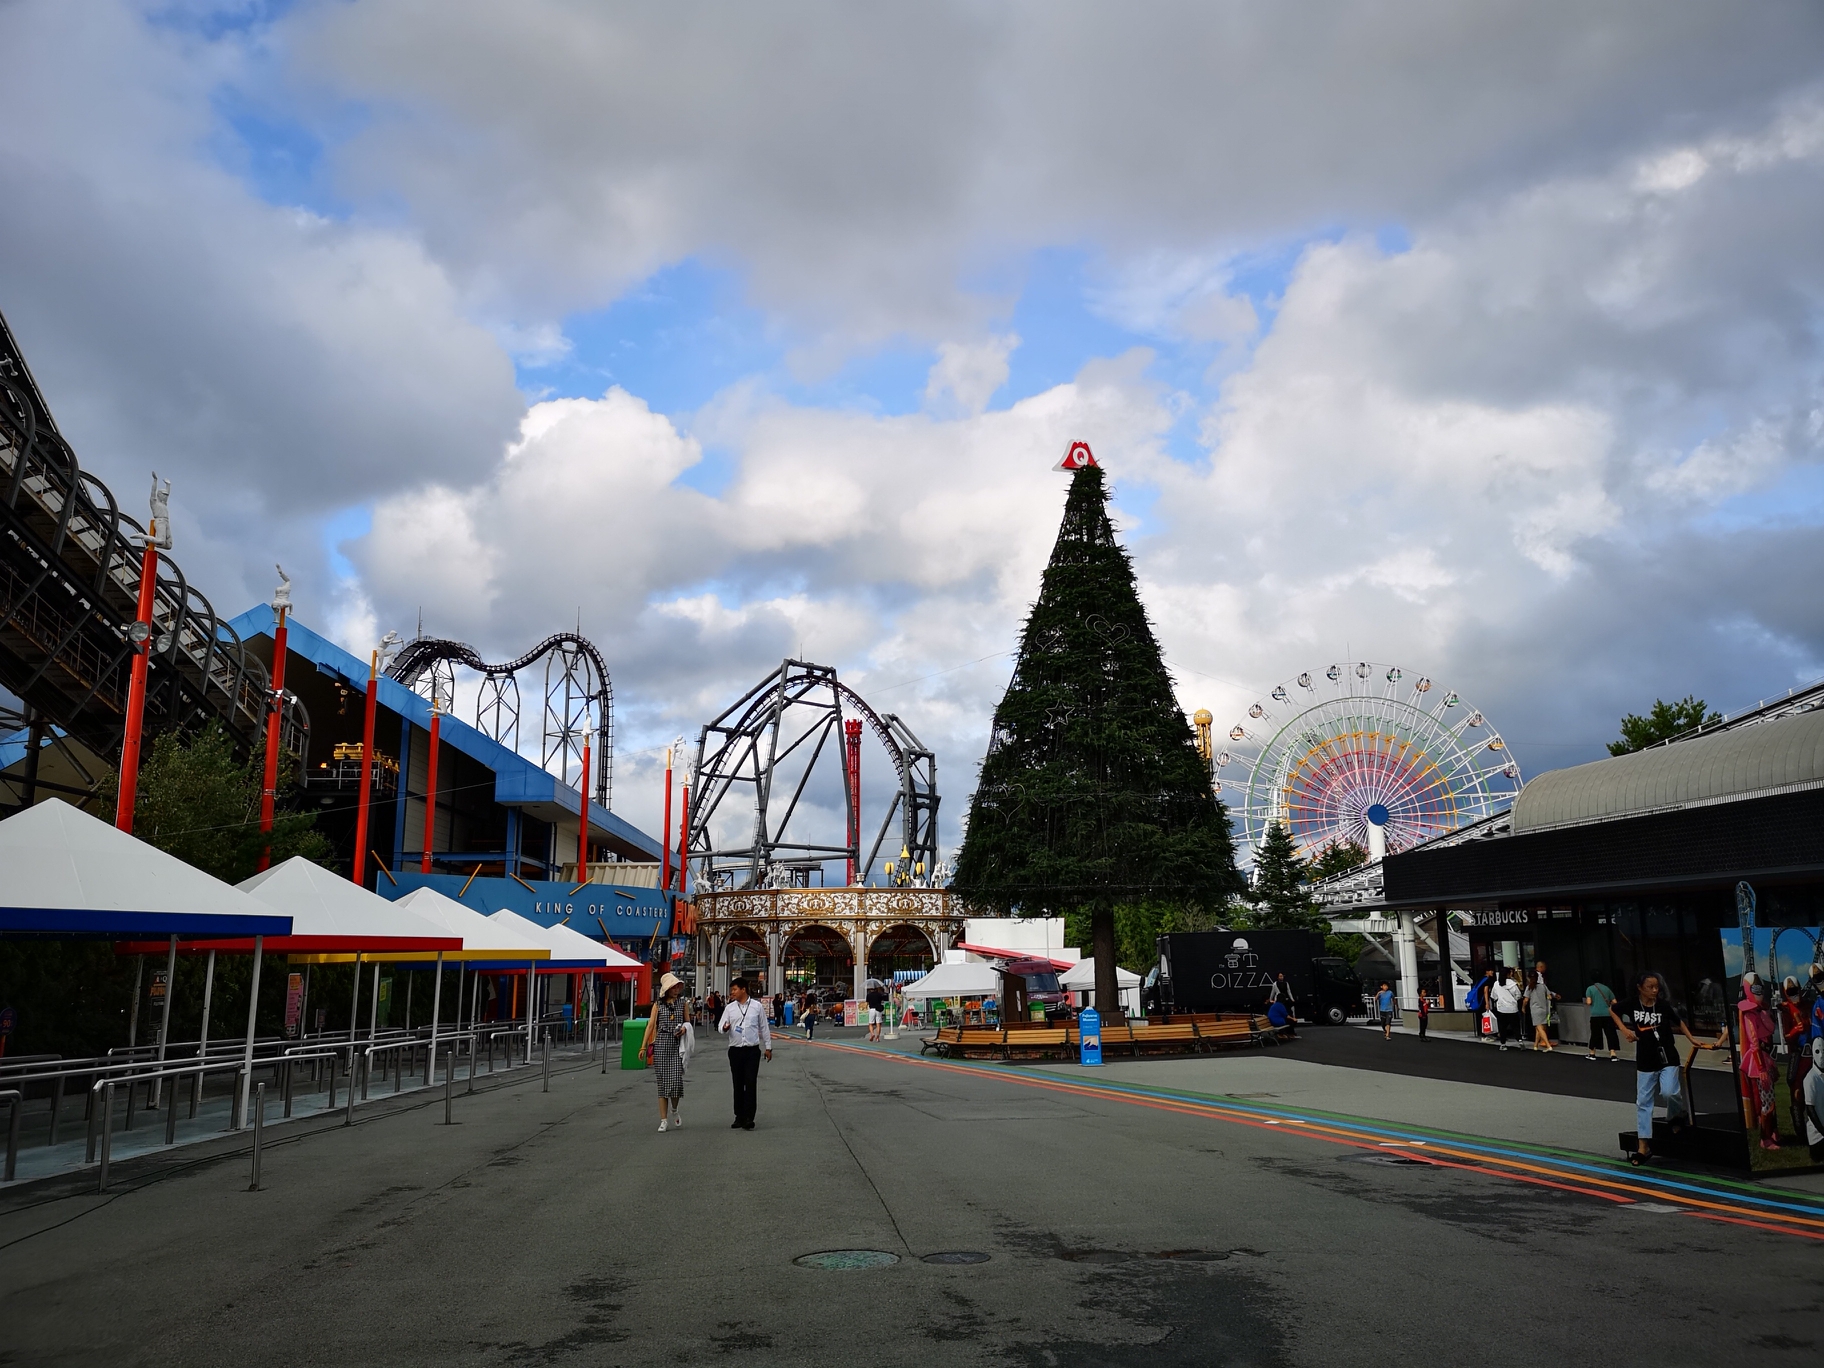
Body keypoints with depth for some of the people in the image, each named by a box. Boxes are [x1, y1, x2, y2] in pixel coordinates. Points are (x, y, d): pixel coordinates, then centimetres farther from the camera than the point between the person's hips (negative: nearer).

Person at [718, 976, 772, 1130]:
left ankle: (748, 1118, -4)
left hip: (752, 1050, -2)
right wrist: (725, 1028, -22)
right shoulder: (729, 1008, 6)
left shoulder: (757, 1006, 3)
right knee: (738, 1084, 7)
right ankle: (739, 1116, 16)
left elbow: (764, 1028, 8)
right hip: (735, 1050, 2)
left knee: (751, 1083, -6)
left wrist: (768, 1047, 9)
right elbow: (721, 1026, 3)